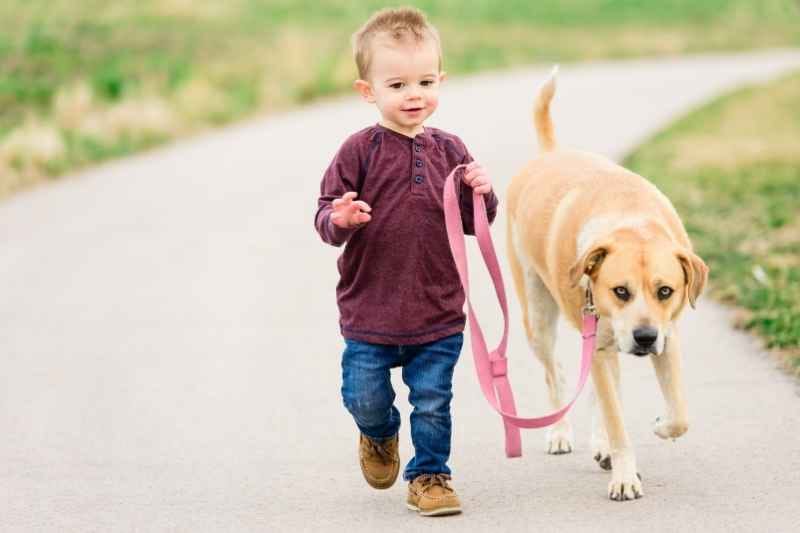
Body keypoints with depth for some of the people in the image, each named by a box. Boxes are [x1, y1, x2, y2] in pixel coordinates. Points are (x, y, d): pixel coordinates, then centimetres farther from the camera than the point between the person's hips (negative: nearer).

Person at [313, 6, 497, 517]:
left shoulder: (449, 151, 3)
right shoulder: (359, 151, -8)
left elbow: (473, 223, 10)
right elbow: (326, 214, -6)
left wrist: (481, 193, -11)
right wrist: (339, 221, -28)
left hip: (438, 313, 2)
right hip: (369, 308, -2)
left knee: (433, 402, 5)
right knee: (364, 398, 6)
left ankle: (428, 475, 23)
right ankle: (380, 435, 39)